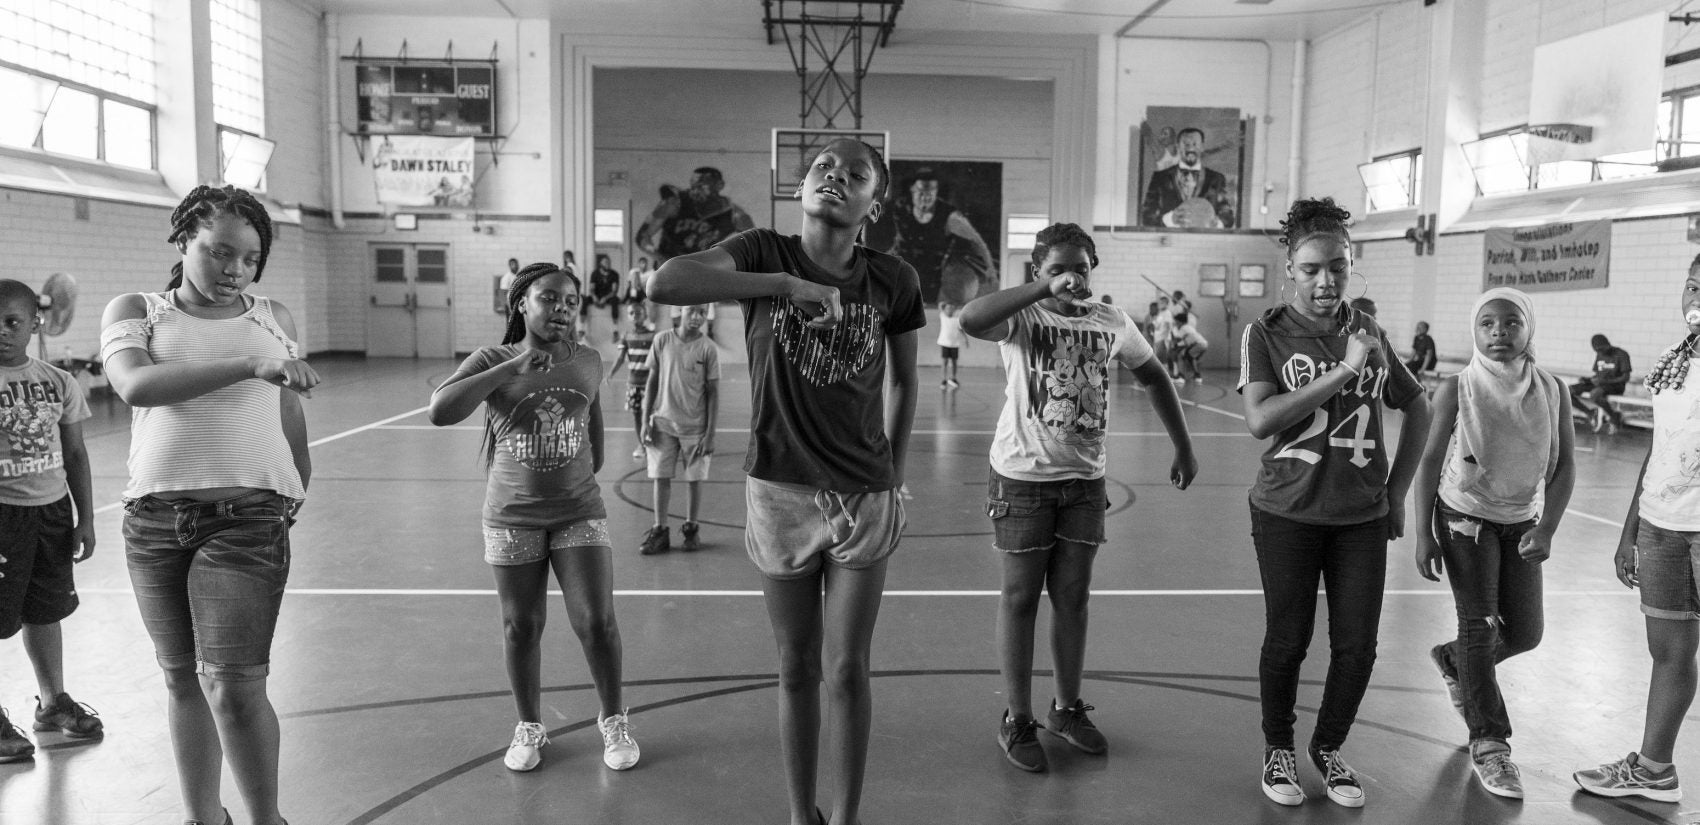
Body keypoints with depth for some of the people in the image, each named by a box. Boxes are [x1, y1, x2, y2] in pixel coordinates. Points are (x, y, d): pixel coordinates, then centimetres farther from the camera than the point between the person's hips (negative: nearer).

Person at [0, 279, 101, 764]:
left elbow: (75, 454, 9)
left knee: (46, 612, 16)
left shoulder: (58, 383, 3)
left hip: (52, 509, 4)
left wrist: (85, 519, 7)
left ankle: (53, 700, 31)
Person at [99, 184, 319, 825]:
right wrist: (249, 365, -24)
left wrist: (293, 495, 23)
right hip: (155, 517, 2)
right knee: (182, 678, 12)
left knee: (232, 683, -10)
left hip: (248, 515, -1)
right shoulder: (135, 311, 6)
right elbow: (135, 385, -16)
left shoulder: (274, 318, 10)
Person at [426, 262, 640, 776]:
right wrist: (514, 366, -25)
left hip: (579, 512, 1)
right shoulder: (493, 361, -7)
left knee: (596, 621, -3)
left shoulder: (588, 361, 1)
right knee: (521, 626, 9)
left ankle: (613, 721, 18)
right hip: (513, 516, -1)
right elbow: (439, 412, -23)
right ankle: (528, 727, 28)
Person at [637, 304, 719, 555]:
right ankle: (660, 531, 13)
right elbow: (652, 382, 6)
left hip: (695, 426, -1)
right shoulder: (662, 340, 0)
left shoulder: (708, 349, -5)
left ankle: (690, 528, 22)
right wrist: (645, 420, 1)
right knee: (661, 477, 2)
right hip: (664, 422, 1)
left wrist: (710, 433, -7)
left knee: (694, 478, 5)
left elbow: (713, 393, -3)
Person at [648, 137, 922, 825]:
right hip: (781, 493, 0)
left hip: (864, 498, 1)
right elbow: (663, 283, -26)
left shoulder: (893, 280, -3)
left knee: (848, 671, 5)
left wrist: (894, 478, 11)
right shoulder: (763, 254, -7)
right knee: (797, 669, 11)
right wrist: (786, 284, -29)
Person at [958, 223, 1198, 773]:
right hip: (1023, 478, -4)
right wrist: (1044, 289, -30)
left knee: (1072, 597, 13)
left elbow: (1154, 377, 17)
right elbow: (969, 320, -33)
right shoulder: (1022, 319, -11)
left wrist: (1183, 448, 16)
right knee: (1020, 598, 5)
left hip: (1084, 479, 4)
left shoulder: (1112, 322, 3)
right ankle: (1018, 721, 18)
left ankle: (1067, 708, 31)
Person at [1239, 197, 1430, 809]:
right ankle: (1278, 749, 29)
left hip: (1363, 518, 3)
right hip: (1288, 515, -3)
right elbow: (1260, 420, -19)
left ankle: (1329, 748, 29)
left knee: (1357, 646, 6)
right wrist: (1343, 371, -21)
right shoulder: (1266, 333, -6)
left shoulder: (1370, 335, 5)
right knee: (1287, 641, 7)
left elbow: (1418, 409, 17)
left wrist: (1396, 492, 11)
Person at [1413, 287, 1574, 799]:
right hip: (1466, 517, -3)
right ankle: (1488, 743, 10)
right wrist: (1424, 534, -14)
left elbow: (1563, 467, -4)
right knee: (1479, 626, -3)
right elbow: (1429, 462, -10)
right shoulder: (1457, 390, -14)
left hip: (1521, 521, 4)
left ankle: (1453, 661, 37)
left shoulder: (1552, 391, -7)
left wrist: (1546, 528, -15)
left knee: (1525, 632, 5)